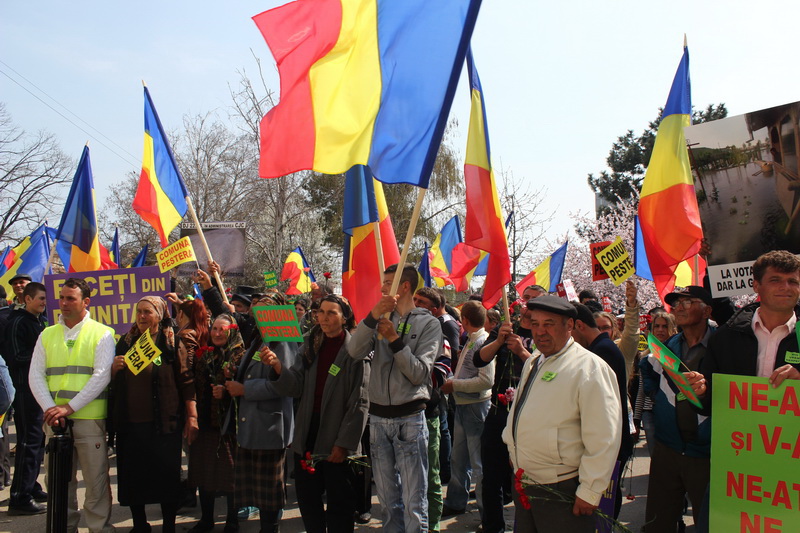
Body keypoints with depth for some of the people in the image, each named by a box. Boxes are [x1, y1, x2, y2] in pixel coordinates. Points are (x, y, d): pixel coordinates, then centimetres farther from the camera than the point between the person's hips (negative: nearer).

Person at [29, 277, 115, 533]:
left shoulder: (101, 334, 1)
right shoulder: (47, 335, 13)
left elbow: (102, 376, -9)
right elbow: (35, 376, 7)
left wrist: (70, 407, -15)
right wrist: (50, 408, -9)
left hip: (90, 418, -4)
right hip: (55, 420, 4)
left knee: (96, 480, 0)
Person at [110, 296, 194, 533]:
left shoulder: (172, 342, -3)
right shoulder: (126, 341, 10)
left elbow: (186, 380, -5)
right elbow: (113, 381, 18)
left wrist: (192, 416, -10)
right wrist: (114, 368, -5)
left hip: (164, 422, -4)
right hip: (130, 422, 4)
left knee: (166, 475, 3)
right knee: (133, 477, 11)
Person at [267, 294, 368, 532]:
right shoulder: (310, 347, 8)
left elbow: (359, 403, -12)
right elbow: (297, 387, 0)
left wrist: (344, 443, -14)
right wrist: (278, 366, -18)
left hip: (336, 434, -5)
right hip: (308, 433, 6)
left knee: (339, 504, 7)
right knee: (307, 499, 15)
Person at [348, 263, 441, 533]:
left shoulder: (428, 323, -4)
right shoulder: (381, 319, 8)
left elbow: (420, 374, -12)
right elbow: (355, 351, -9)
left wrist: (395, 340, -19)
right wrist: (372, 316, -20)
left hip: (410, 418, -4)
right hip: (378, 417, 4)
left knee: (413, 502, -2)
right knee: (388, 498, 16)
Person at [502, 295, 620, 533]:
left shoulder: (589, 367, -16)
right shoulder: (533, 362, 12)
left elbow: (603, 439, -19)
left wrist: (589, 493, -18)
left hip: (562, 493, -8)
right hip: (523, 486, 8)